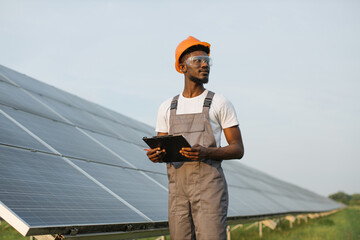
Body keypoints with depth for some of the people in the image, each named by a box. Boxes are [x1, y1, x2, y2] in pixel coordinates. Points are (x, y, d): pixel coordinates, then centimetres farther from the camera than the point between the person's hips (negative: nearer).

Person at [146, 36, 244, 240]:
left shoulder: (220, 103, 3)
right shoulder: (167, 108, 14)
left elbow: (238, 150, 1)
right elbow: (161, 151, 17)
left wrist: (206, 152, -18)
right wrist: (156, 156, -9)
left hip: (210, 185, -4)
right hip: (178, 187, 4)